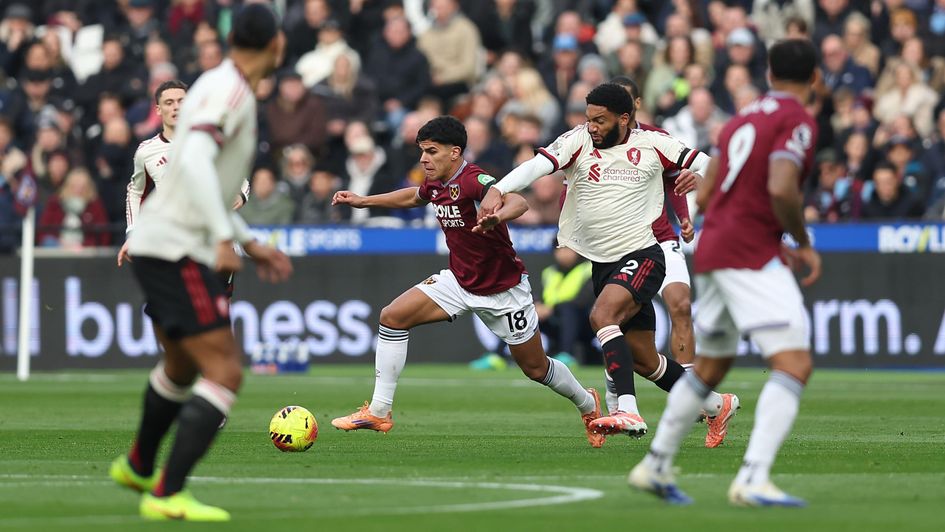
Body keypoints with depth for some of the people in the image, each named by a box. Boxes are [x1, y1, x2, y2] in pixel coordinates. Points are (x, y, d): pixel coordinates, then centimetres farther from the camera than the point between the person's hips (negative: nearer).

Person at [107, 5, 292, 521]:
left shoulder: (224, 87, 16)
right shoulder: (229, 91, -15)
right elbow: (195, 162, -31)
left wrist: (251, 244, 26)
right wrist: (223, 238, -34)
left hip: (157, 246, 10)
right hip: (174, 250, -10)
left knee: (182, 365, 28)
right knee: (225, 373, -14)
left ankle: (137, 465, 49)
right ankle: (167, 495, -18)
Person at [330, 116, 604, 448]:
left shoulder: (473, 180, -26)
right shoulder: (436, 185, -2)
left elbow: (518, 203, -45)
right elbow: (413, 197, 25)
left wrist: (497, 217, -66)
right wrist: (363, 201, 26)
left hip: (503, 289, -7)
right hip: (459, 280, 7)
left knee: (535, 368, 6)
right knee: (393, 316, -9)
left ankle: (587, 404, 37)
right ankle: (378, 412, -4)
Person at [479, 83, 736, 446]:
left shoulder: (652, 144, -3)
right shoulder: (578, 141, -2)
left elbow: (705, 164, 4)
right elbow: (539, 164, -18)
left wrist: (700, 175, -20)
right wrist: (498, 189, -35)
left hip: (641, 256, -5)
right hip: (602, 263, 5)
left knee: (602, 315, -30)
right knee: (643, 359, 12)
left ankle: (628, 412, -36)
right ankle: (714, 405, 32)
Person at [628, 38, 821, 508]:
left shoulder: (742, 119, 18)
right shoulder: (797, 121, -7)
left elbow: (705, 194, 21)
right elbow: (781, 189, -23)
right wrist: (803, 244, -7)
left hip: (712, 252, 9)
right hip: (750, 256, -9)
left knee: (709, 368, 23)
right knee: (794, 364, -14)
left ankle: (655, 466, 33)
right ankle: (753, 480, -28)